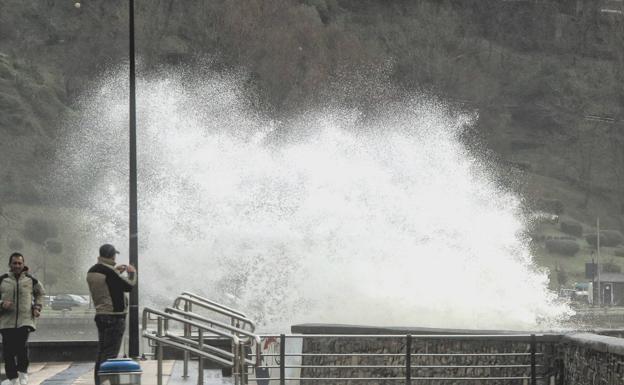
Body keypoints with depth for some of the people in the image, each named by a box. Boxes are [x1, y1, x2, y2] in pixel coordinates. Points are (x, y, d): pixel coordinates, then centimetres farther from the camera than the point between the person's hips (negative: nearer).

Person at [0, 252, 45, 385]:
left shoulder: (31, 280, 5)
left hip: (25, 319, -1)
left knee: (22, 346, -15)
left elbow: (39, 294, 22)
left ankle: (23, 372, 7)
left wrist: (37, 307, 8)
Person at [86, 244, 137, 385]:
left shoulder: (92, 272, 7)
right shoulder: (108, 272, -18)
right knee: (110, 354, -8)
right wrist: (132, 273, 8)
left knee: (102, 353, 15)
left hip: (100, 315, 9)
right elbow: (129, 286, -10)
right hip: (115, 316, -9)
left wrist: (116, 270, 25)